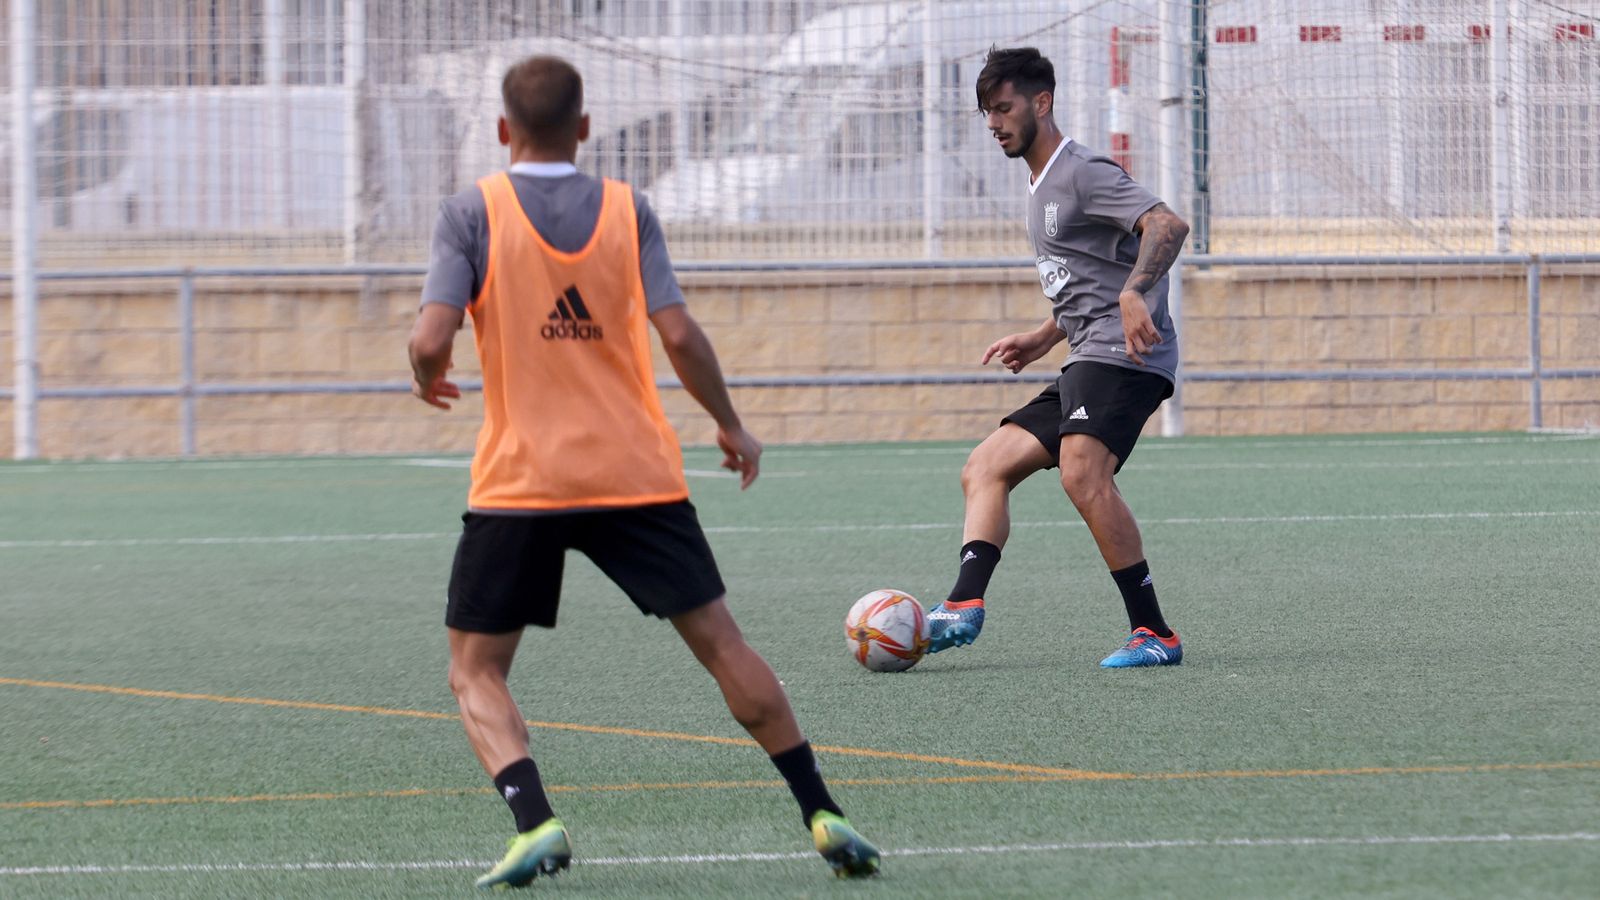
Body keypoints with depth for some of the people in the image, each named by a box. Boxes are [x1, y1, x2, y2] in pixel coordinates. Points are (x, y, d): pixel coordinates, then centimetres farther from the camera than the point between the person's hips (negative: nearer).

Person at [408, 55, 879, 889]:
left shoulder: (474, 211, -3)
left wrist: (427, 380, 11)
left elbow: (430, 340, -12)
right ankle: (822, 814, 7)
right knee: (722, 646, 10)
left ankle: (535, 822, -16)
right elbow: (678, 334, -5)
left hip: (519, 480, -2)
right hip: (635, 475, 2)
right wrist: (732, 427, 8)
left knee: (475, 672, 7)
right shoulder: (626, 209, 3)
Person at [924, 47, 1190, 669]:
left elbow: (1168, 225, -21)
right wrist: (1043, 338, 29)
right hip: (1087, 367, 11)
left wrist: (1133, 295, -36)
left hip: (1121, 355, -11)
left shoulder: (1083, 174, -6)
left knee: (1082, 474, -29)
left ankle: (1154, 634, -26)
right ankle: (964, 608, -11)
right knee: (985, 469, 5)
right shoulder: (1040, 187, 25)